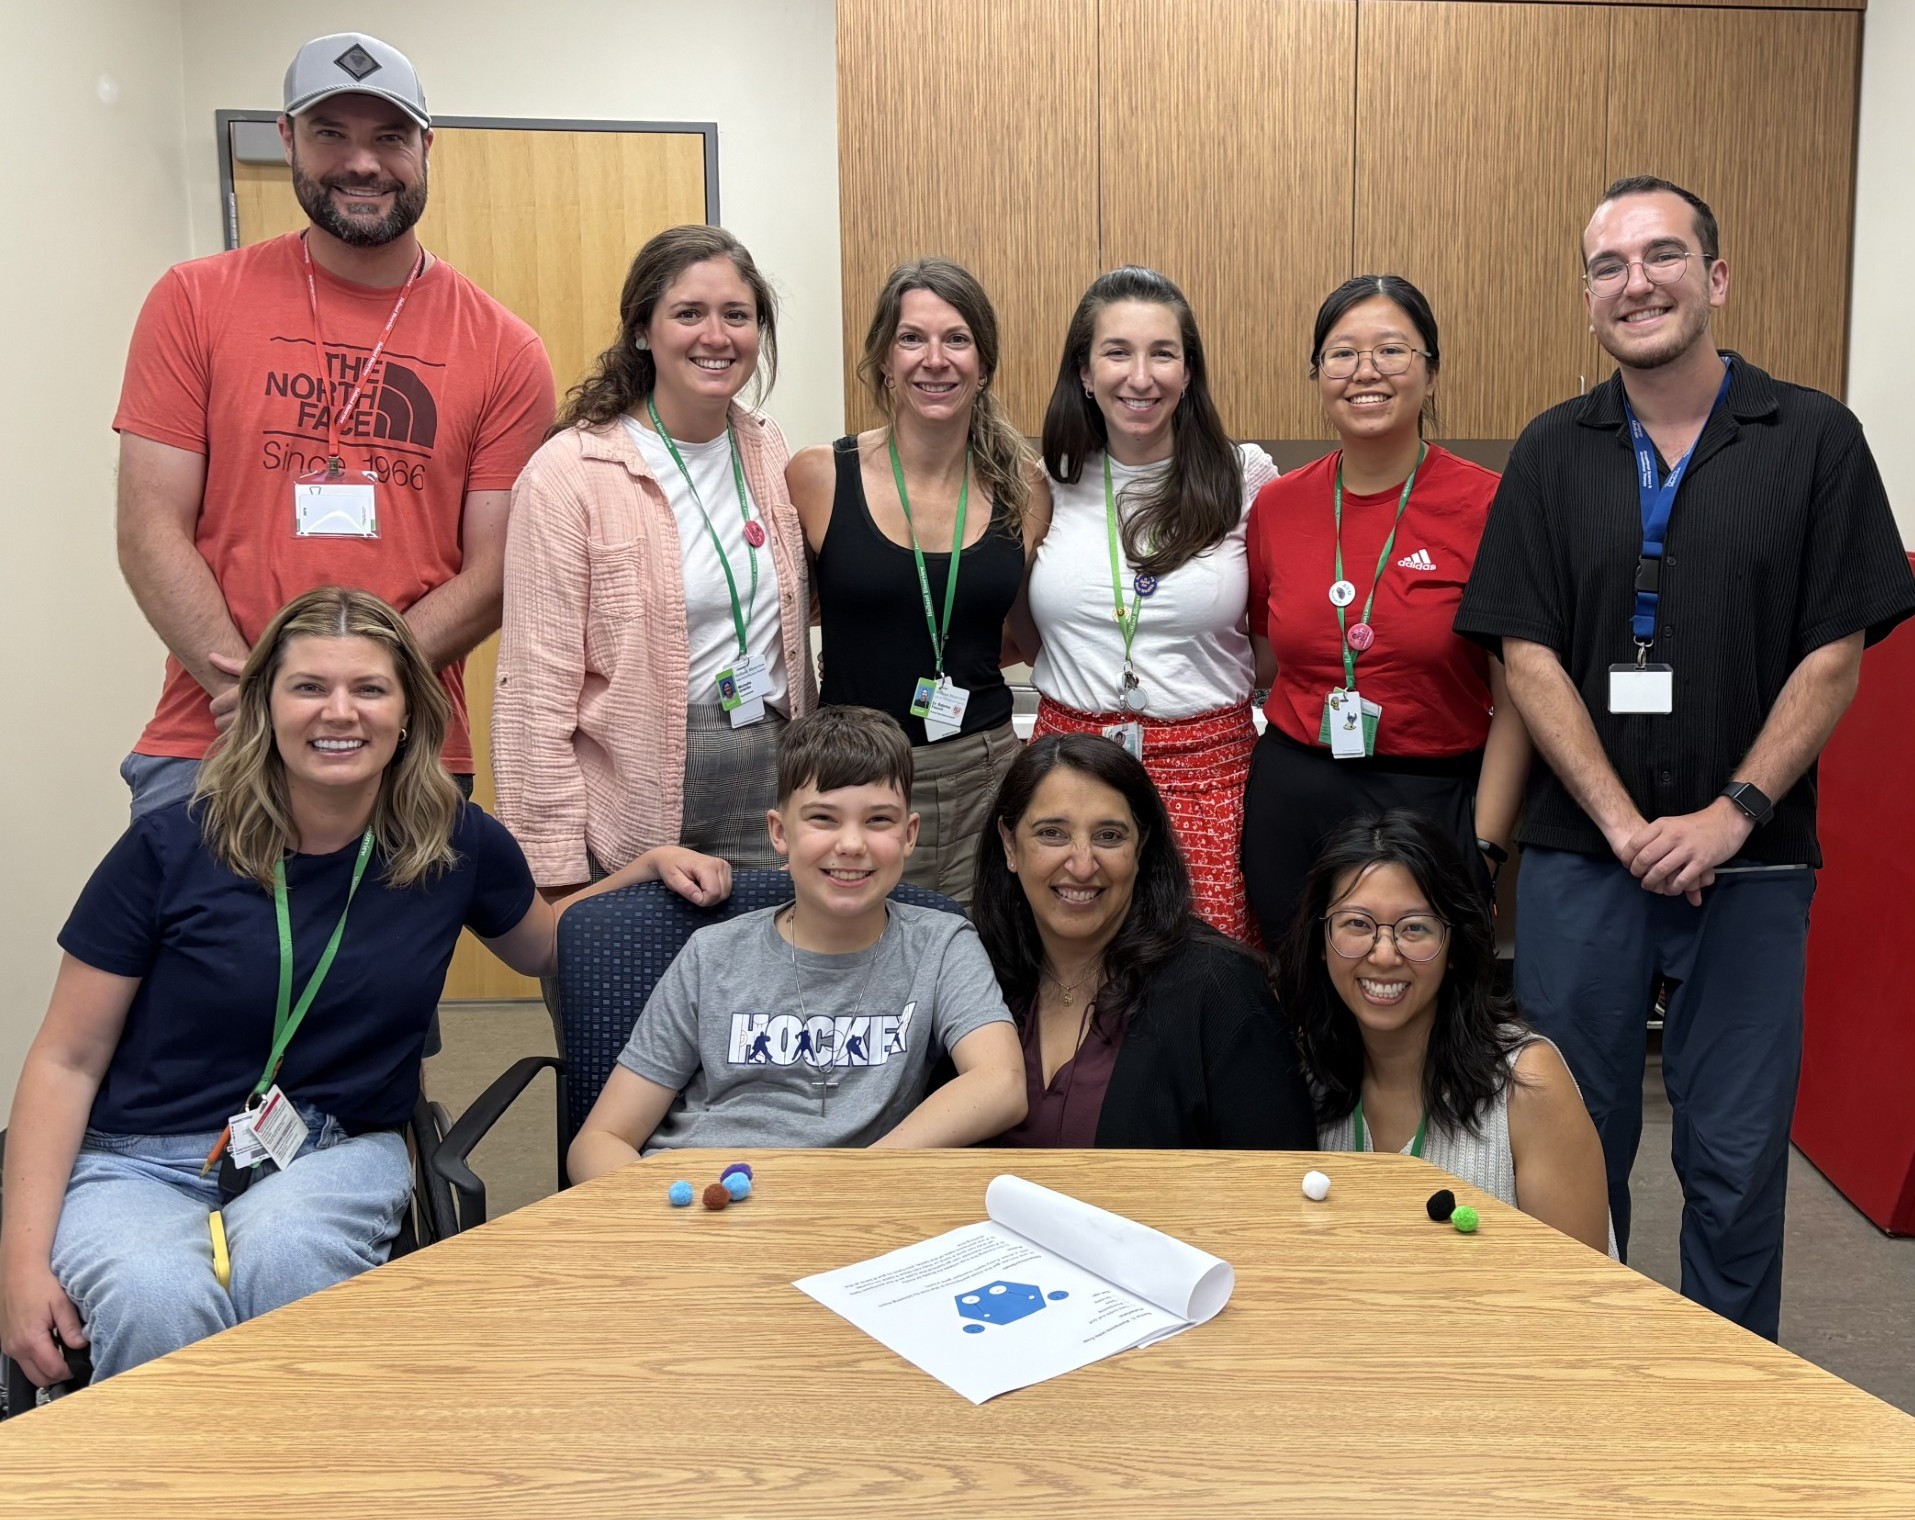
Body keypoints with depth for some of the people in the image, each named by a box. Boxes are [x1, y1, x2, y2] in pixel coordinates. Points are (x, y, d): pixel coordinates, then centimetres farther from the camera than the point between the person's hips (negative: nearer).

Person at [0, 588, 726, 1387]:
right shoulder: (174, 847, -8)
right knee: (158, 1305, -34)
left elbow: (544, 946, 21)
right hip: (140, 1164, -1)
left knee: (283, 1256, -33)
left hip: (338, 1153, 2)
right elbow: (66, 1061, -2)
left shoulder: (457, 844, -1)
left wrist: (649, 866, 3)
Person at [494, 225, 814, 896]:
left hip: (770, 782, 5)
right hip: (638, 813, -5)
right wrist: (555, 875, -15)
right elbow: (536, 693, -14)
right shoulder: (569, 471, -13)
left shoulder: (766, 449, 5)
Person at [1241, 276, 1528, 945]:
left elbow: (1516, 702, -6)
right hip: (1289, 805, 3)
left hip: (1436, 803, -3)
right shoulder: (1276, 506, 2)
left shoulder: (1488, 506, -8)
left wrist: (1484, 850, -8)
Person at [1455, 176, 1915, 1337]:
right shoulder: (1553, 454, 4)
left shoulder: (1814, 439, 1)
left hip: (1751, 860, -1)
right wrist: (1625, 824, -11)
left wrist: (1731, 815, -12)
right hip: (1581, 853, 1)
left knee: (1738, 1155, 8)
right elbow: (1528, 654, -2)